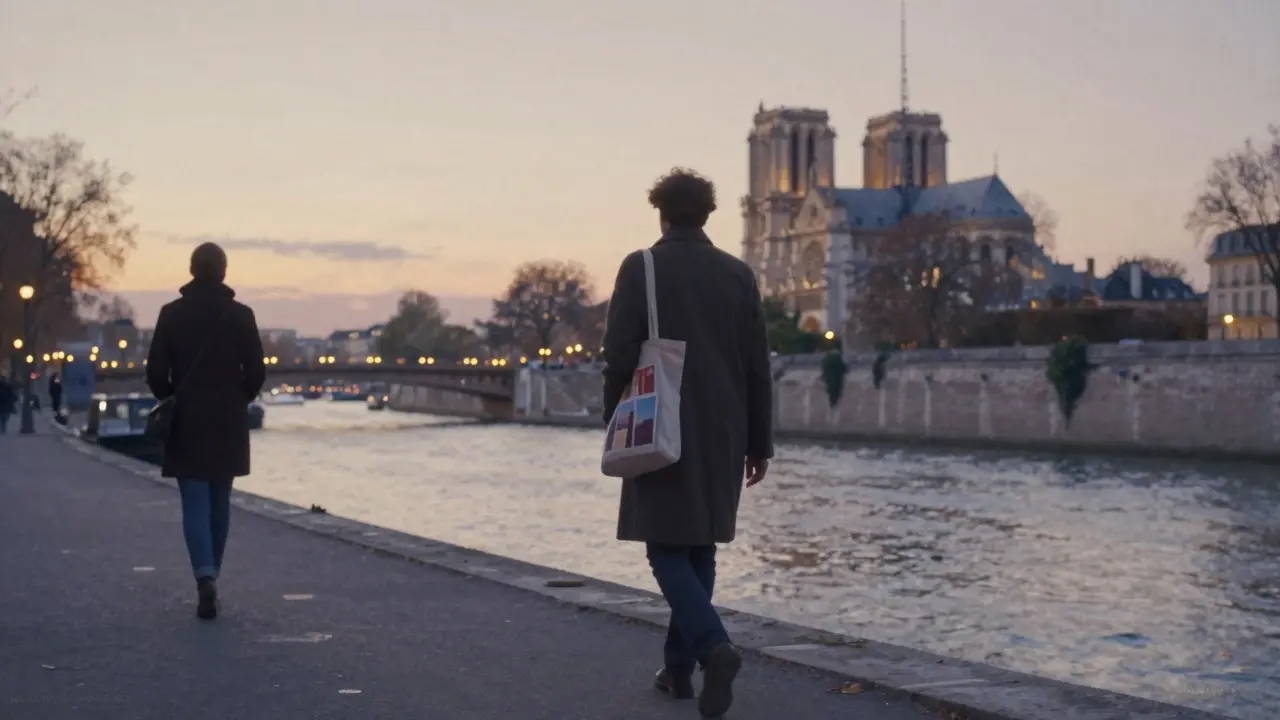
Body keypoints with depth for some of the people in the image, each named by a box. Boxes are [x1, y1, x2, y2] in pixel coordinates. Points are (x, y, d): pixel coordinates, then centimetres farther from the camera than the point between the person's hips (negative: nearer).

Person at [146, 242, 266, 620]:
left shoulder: (171, 314, -5)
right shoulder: (241, 315, -4)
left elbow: (156, 371, -5)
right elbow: (256, 371, -4)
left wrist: (171, 400, 13)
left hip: (186, 422, -1)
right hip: (228, 423, 1)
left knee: (195, 505, -2)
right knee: (219, 503, 15)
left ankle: (206, 578, -21)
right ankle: (210, 578, 24)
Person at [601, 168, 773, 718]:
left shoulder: (640, 269, -6)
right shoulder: (738, 275, 4)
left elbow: (619, 358, -9)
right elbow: (757, 368, 4)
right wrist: (759, 443, 10)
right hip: (721, 438, 4)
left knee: (667, 550, 0)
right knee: (699, 550, 14)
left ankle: (714, 646, -21)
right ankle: (678, 666, 19)